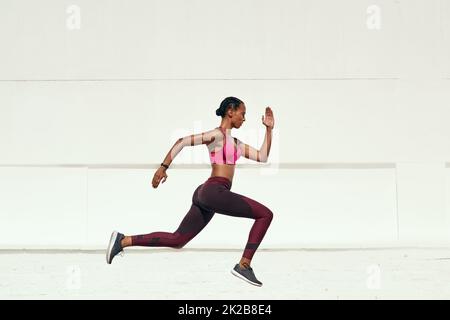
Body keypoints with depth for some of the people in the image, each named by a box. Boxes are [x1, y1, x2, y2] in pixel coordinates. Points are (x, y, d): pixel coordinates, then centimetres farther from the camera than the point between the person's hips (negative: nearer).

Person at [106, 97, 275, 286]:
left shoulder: (235, 143, 24)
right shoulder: (216, 134, -3)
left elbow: (262, 157, 23)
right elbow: (182, 141, -7)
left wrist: (269, 130, 20)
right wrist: (163, 167, -11)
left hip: (205, 196, 10)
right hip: (214, 191, -10)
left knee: (176, 240, 10)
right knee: (265, 214, -9)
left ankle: (123, 241, 10)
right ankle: (244, 265, -11)